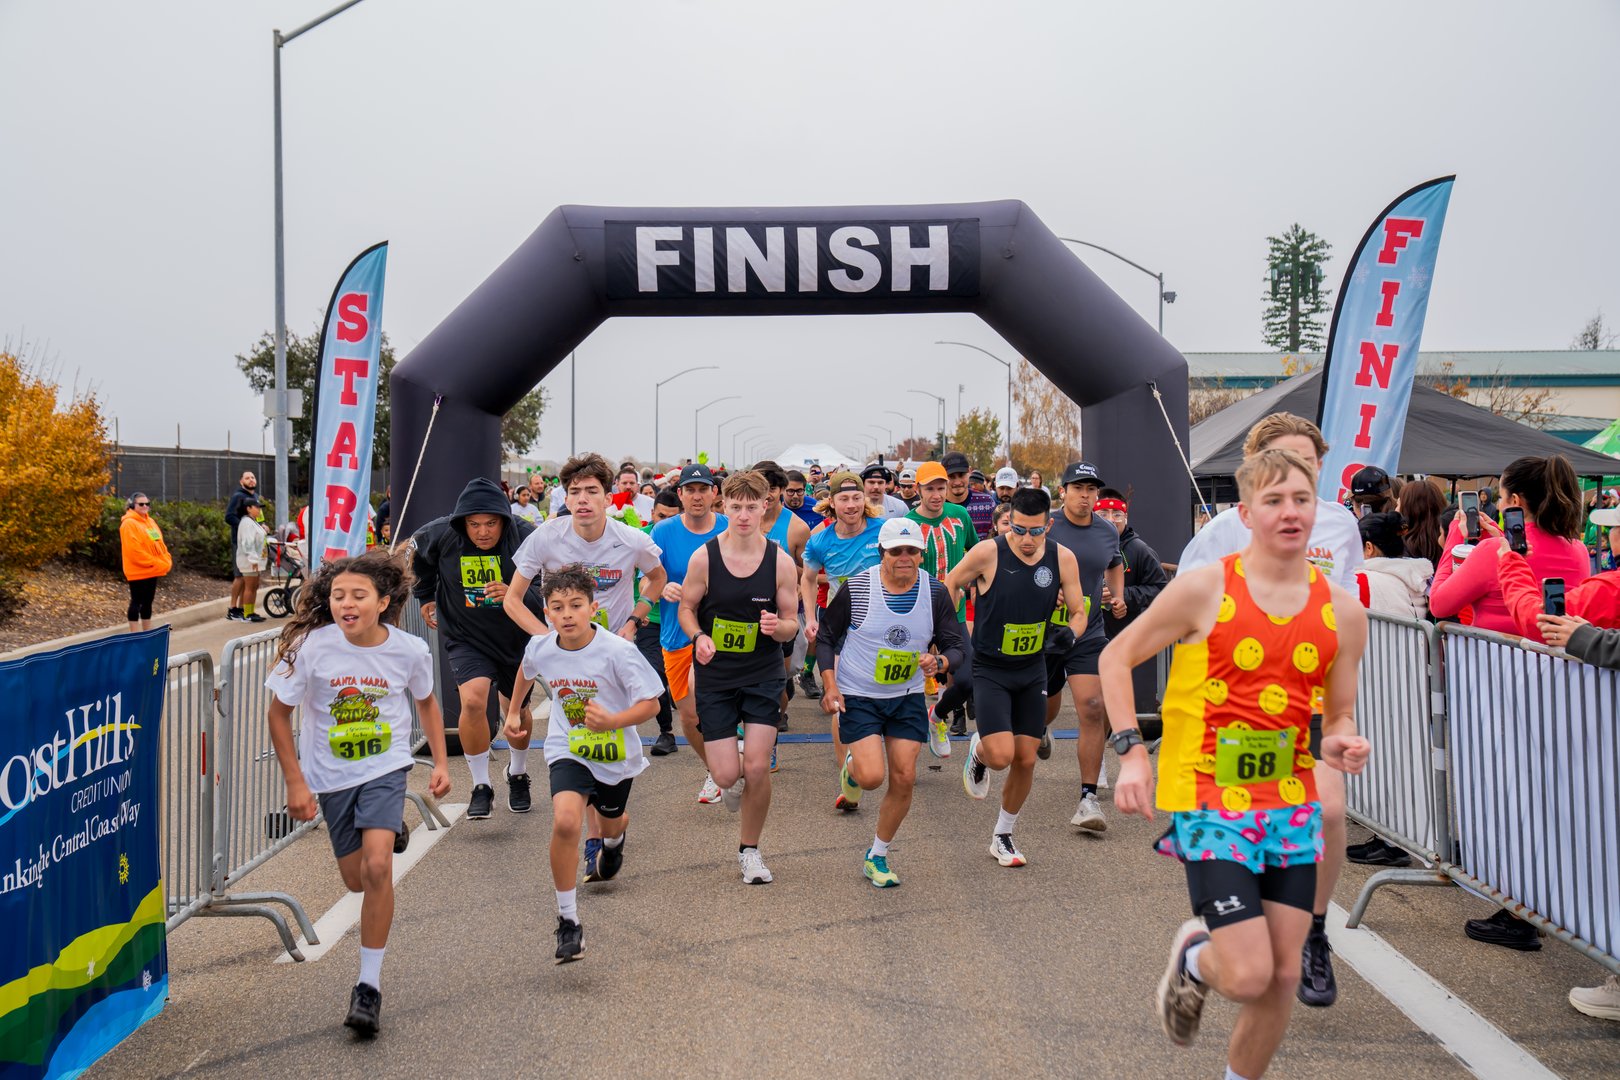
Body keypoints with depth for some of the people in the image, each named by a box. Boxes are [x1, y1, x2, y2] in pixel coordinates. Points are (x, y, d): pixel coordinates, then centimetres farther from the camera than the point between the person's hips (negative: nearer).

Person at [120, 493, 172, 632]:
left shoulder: (150, 521, 14)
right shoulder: (129, 524, -14)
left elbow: (159, 543, 16)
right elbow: (134, 550, -21)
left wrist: (166, 561, -1)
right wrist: (156, 563, -19)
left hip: (152, 570, 8)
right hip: (138, 571, -8)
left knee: (147, 602, 14)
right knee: (137, 602, -4)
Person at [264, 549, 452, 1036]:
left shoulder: (409, 650, -14)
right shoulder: (311, 647, -18)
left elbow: (426, 702, 8)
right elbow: (279, 713, -7)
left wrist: (441, 762, 2)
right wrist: (295, 782, -9)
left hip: (385, 768, -1)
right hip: (331, 775, 1)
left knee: (378, 867, -20)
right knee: (356, 880, 14)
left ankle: (369, 983, -6)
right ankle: (390, 829, 51)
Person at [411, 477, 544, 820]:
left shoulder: (525, 537, -22)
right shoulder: (441, 534, -16)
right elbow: (415, 553, 8)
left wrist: (518, 595, -39)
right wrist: (424, 596, 17)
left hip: (516, 637, 1)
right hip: (466, 637, 0)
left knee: (517, 710, 15)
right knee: (472, 701, -22)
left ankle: (518, 775, 44)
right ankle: (481, 787, -5)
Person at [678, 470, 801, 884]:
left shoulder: (780, 561, -7)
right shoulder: (704, 556, -8)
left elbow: (791, 623, 1)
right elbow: (686, 608, 4)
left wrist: (778, 627, -23)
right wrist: (699, 637, -17)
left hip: (763, 674, 0)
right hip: (715, 674, 0)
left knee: (757, 769, -6)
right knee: (727, 776, -5)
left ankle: (749, 849, 17)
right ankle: (734, 781, 35)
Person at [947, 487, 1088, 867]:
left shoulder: (1063, 559, -8)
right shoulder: (987, 553, -17)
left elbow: (1078, 612, 2)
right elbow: (950, 584, 0)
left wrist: (1068, 634, -18)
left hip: (1033, 671, 4)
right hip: (988, 669, -4)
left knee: (1026, 760, 6)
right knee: (1001, 756, -17)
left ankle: (1002, 836, 27)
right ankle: (977, 752, 21)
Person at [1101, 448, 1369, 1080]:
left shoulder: (1343, 612, 3)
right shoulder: (1204, 590, -9)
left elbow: (1339, 714, 15)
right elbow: (1116, 657, 0)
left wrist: (1341, 744, -8)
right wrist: (1131, 751, -9)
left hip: (1292, 807, 5)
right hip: (1211, 806, -4)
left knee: (1283, 976, 7)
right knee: (1248, 976, -11)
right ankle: (1193, 958, 25)